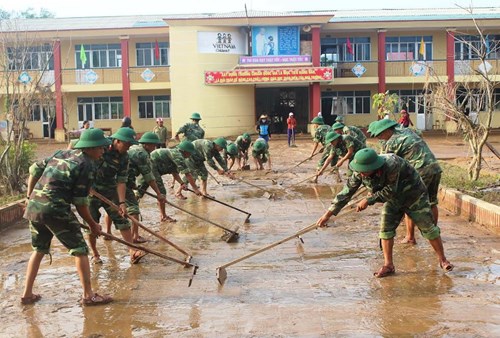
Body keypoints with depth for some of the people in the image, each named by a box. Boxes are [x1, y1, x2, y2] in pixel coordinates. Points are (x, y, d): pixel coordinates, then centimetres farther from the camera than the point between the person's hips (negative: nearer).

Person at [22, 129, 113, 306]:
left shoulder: (61, 154, 17)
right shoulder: (87, 166, -5)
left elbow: (34, 170, 19)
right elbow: (80, 202, -6)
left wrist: (30, 196, 28)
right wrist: (93, 225, 6)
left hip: (34, 206, 8)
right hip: (56, 210, -8)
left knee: (39, 250, 23)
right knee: (80, 250, 4)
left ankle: (27, 294, 28)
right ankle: (88, 295, 7)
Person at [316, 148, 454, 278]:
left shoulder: (392, 164, -41)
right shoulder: (360, 172, -22)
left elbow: (390, 191, -30)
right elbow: (347, 191, -18)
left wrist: (369, 200, -28)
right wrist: (328, 214, -19)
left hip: (413, 194, -5)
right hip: (393, 199, 5)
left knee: (428, 227, 1)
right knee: (386, 228, -6)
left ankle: (442, 260, 19)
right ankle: (388, 265, 5)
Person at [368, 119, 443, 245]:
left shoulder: (391, 143, -8)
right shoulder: (407, 131, 15)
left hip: (421, 172, -8)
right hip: (436, 168, 8)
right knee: (432, 203, 19)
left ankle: (410, 237, 11)